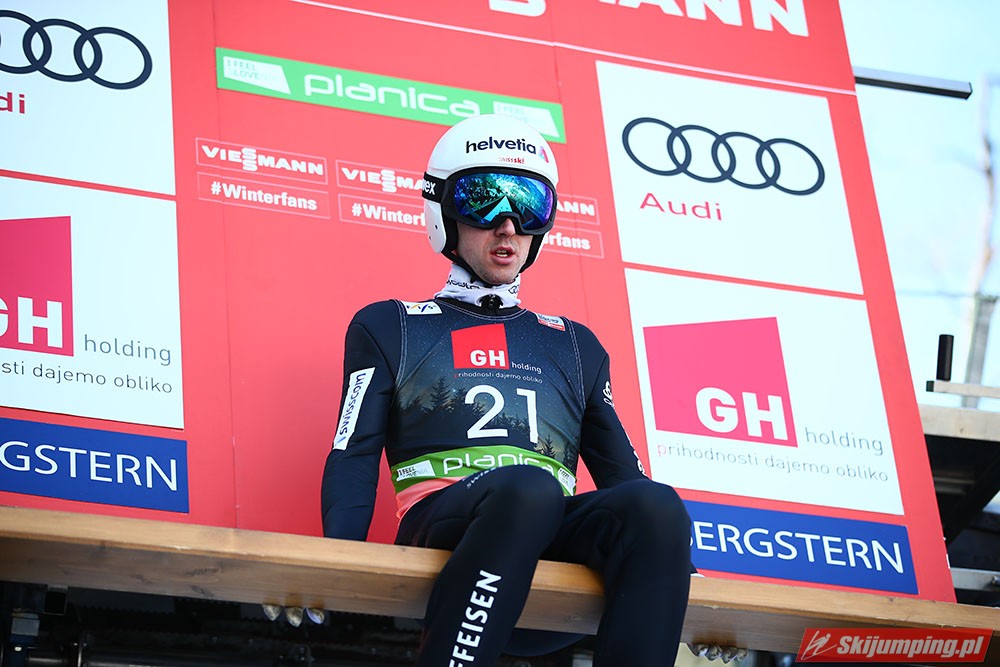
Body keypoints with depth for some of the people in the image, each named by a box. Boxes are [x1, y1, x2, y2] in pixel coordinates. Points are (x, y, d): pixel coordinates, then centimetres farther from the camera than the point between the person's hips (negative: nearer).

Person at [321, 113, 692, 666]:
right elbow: (354, 460, 10)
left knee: (655, 504, -31)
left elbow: (619, 469, 24)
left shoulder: (575, 345, 31)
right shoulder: (389, 328, 22)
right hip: (442, 524, -3)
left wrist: (679, 569, 5)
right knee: (529, 489, -38)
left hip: (556, 538, 3)